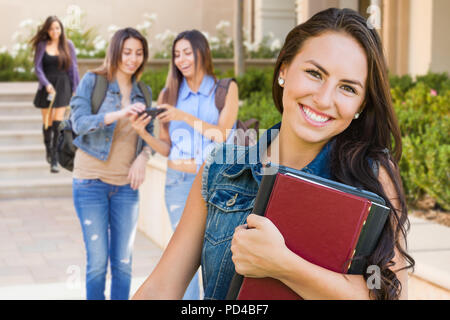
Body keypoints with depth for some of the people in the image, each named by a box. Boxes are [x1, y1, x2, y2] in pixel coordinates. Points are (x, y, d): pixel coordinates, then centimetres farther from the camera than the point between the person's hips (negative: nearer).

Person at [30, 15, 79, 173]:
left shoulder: (68, 45, 3)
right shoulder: (42, 45, 2)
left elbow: (73, 68, 5)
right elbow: (38, 67, -2)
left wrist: (76, 89, 4)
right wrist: (46, 84, -17)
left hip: (63, 85, -1)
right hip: (46, 86, 1)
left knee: (58, 121, -9)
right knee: (47, 122, 10)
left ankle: (54, 159, -10)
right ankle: (48, 149, 37)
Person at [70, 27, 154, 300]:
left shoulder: (142, 91, 9)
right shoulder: (93, 81, -3)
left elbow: (149, 134, 14)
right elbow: (79, 122, -16)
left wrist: (142, 158, -8)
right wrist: (119, 114, -31)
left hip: (126, 185, 4)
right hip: (91, 182, -4)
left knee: (123, 262, 6)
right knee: (98, 260, -1)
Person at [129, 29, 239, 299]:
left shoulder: (225, 90, 2)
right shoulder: (169, 94, 8)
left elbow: (222, 135, -8)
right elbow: (166, 148, 8)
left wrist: (185, 117, -16)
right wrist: (143, 133, -10)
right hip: (179, 182, 2)